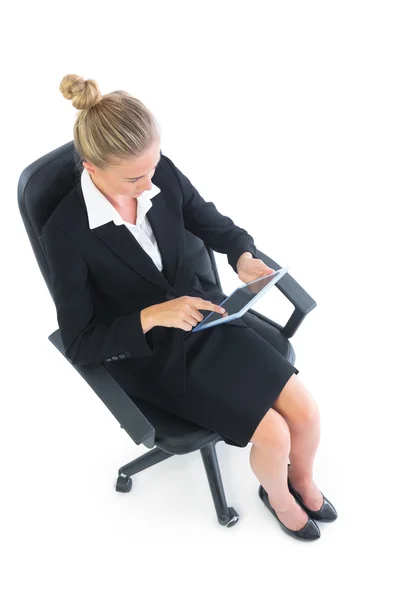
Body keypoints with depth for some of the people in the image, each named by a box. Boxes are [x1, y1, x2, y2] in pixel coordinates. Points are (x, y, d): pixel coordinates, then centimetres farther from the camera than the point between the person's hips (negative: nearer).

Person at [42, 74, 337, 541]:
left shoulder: (163, 175, -12)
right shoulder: (66, 233, -23)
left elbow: (214, 224, 7)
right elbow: (79, 343, -16)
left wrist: (243, 256, -16)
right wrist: (151, 317, -29)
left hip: (206, 314, 5)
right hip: (149, 354, -4)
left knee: (307, 413, -4)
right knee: (273, 434, -12)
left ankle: (302, 480, 33)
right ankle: (276, 496, 26)